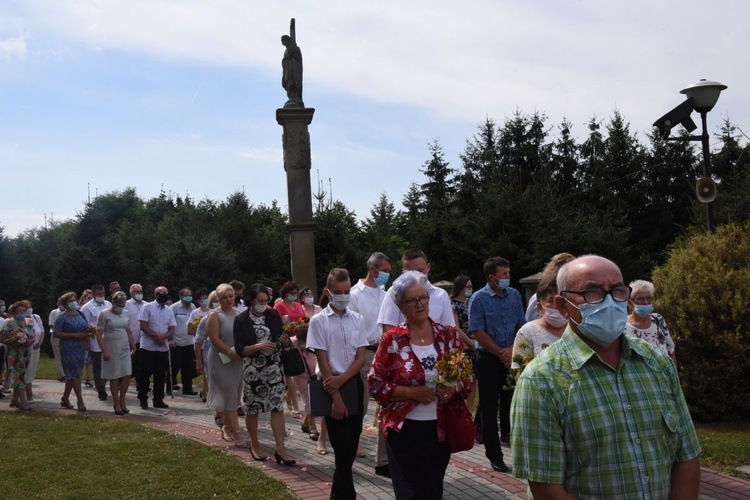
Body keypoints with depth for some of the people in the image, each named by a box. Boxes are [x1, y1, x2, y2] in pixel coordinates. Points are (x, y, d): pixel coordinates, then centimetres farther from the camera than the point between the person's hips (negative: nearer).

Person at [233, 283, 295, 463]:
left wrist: (285, 340, -13)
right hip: (252, 370, -2)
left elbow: (284, 340, 10)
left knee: (277, 407, -4)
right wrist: (258, 347, -25)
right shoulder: (241, 320, -6)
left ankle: (280, 449, -1)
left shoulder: (273, 315, 2)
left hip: (274, 367, 2)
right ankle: (254, 445, 29)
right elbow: (240, 350, -9)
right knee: (252, 408, 10)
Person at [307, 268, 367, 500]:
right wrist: (336, 396, -13)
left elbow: (361, 358, 2)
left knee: (352, 445, 9)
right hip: (331, 385, -4)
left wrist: (341, 379, -14)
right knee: (343, 447, -3)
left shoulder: (357, 319, 5)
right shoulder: (319, 321, -5)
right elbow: (323, 361, -9)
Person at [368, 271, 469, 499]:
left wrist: (454, 388, -14)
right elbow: (375, 385, -7)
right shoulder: (391, 340, -7)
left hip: (441, 430, 3)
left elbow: (467, 377, 8)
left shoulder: (449, 335, 1)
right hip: (404, 431, -3)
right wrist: (413, 392, -17)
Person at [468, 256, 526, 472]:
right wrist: (501, 353, -11)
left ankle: (507, 434, 35)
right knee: (489, 407, 1)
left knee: (511, 401, 10)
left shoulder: (514, 295, 5)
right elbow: (478, 333, -11)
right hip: (488, 358, -4)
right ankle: (494, 455, 9)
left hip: (511, 357, 4)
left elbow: (521, 326, 7)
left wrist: (512, 349, -8)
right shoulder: (478, 299, -9)